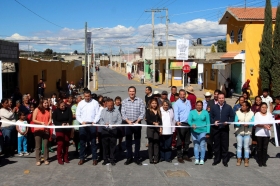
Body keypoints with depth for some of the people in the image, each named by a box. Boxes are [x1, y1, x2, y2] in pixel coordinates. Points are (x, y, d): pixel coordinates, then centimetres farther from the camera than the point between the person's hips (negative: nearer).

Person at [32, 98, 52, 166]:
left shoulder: (49, 110, 9)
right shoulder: (37, 109, -1)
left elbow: (50, 120, 5)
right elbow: (33, 120, -3)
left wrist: (48, 124, -15)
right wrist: (41, 123, -15)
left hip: (46, 130, 2)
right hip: (38, 129, -2)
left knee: (46, 145, 4)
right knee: (38, 146, 3)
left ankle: (46, 159, 13)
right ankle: (38, 160, 9)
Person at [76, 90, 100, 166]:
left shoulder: (95, 103, 0)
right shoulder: (80, 103, 5)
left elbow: (98, 114, -1)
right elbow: (77, 115, 6)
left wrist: (94, 121, -14)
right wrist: (82, 121, -9)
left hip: (92, 125, -2)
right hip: (82, 125, 2)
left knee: (93, 142, 4)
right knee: (82, 142, 7)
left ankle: (94, 158, 11)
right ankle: (81, 158, 16)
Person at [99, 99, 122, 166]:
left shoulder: (117, 111, 3)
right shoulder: (103, 111, 7)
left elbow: (119, 120, 0)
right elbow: (100, 120, 5)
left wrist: (115, 125, -18)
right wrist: (104, 124, -14)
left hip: (113, 130, -1)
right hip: (105, 130, 1)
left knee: (113, 145, 3)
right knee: (105, 145, 5)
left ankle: (112, 159, 13)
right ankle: (105, 159, 16)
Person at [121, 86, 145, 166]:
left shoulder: (140, 101, 0)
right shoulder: (124, 101, 4)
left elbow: (142, 112, -4)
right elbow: (123, 113, 0)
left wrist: (137, 121, -14)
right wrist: (128, 121, -13)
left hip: (137, 123, -1)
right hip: (127, 123, 1)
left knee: (137, 141, 5)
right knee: (128, 141, 6)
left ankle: (137, 158, 14)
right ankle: (129, 158, 15)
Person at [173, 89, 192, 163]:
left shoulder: (188, 102, 13)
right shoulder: (177, 103, -6)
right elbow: (176, 113, -18)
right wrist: (177, 121, -35)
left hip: (188, 124, 6)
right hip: (181, 124, -6)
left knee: (187, 141, 13)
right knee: (180, 141, -1)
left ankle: (185, 155, 24)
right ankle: (179, 156, 6)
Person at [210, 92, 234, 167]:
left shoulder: (228, 107, 5)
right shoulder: (213, 107, 8)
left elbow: (232, 117, 5)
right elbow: (210, 117, 9)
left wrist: (228, 122, -12)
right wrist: (214, 121, -10)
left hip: (225, 129, -1)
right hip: (216, 129, 1)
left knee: (225, 145, 3)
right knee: (216, 145, 8)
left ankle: (225, 161, 11)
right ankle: (216, 159, 18)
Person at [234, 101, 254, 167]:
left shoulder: (251, 113, -1)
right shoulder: (238, 112, -1)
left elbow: (252, 123, -5)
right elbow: (235, 122, -4)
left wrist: (248, 124, -23)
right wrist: (239, 123, -24)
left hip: (247, 132, 0)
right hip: (239, 132, 0)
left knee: (246, 146, 5)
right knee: (239, 146, 4)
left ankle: (246, 160, 14)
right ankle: (239, 159, 13)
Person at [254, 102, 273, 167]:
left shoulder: (269, 114, 5)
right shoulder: (257, 114, -3)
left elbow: (272, 122, 1)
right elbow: (256, 124, -11)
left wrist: (269, 125, -21)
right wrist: (263, 125, -24)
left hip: (267, 133, 2)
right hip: (259, 133, -2)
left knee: (265, 148, 5)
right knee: (259, 148, 4)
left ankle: (264, 162, 13)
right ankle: (260, 162, 13)